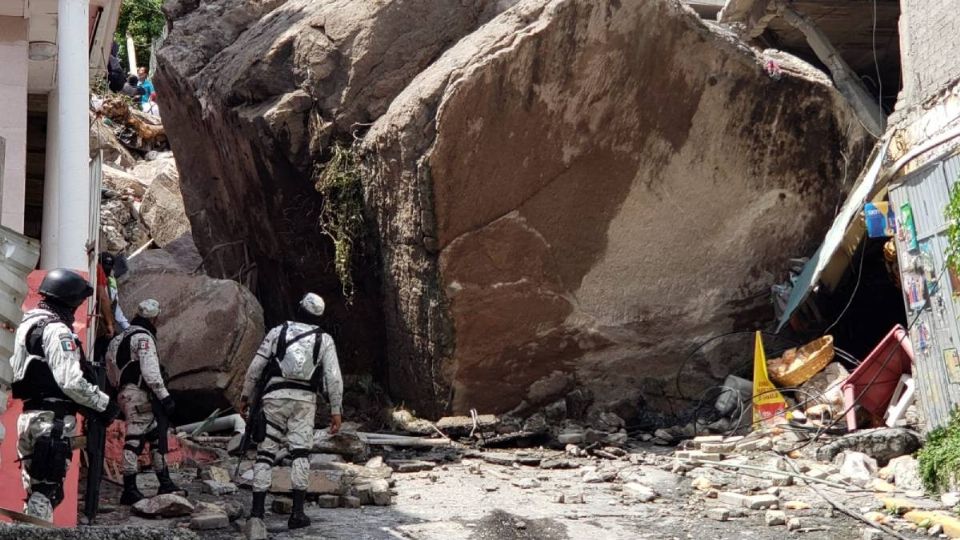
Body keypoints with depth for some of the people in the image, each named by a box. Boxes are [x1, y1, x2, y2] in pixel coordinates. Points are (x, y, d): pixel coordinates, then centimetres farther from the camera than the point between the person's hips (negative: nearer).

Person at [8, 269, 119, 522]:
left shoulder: (29, 324, 17)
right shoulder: (57, 330, -13)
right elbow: (70, 382, -21)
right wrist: (104, 404, -10)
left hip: (30, 415, 10)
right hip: (52, 420, -10)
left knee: (36, 489, 16)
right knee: (47, 490, -9)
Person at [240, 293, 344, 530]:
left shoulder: (278, 332, 6)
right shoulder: (324, 340, 6)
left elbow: (256, 367, 5)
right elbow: (333, 377, 0)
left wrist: (246, 396, 14)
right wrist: (335, 410, 4)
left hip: (274, 397, 0)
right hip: (304, 401, 0)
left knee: (265, 452, 3)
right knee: (301, 453, 2)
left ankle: (257, 510, 1)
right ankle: (297, 512, -6)